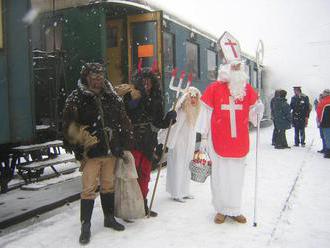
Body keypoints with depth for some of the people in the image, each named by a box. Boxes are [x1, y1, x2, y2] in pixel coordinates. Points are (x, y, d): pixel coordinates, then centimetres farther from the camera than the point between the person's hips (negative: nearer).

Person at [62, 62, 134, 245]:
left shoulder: (112, 97, 6)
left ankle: (109, 218, 32)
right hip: (90, 153, -4)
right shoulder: (77, 98, -5)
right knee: (89, 188, -2)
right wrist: (82, 141, -9)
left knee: (109, 185, 16)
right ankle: (85, 226, 12)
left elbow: (123, 122, 12)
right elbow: (69, 126, -5)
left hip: (111, 150, 4)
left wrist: (124, 146, 10)